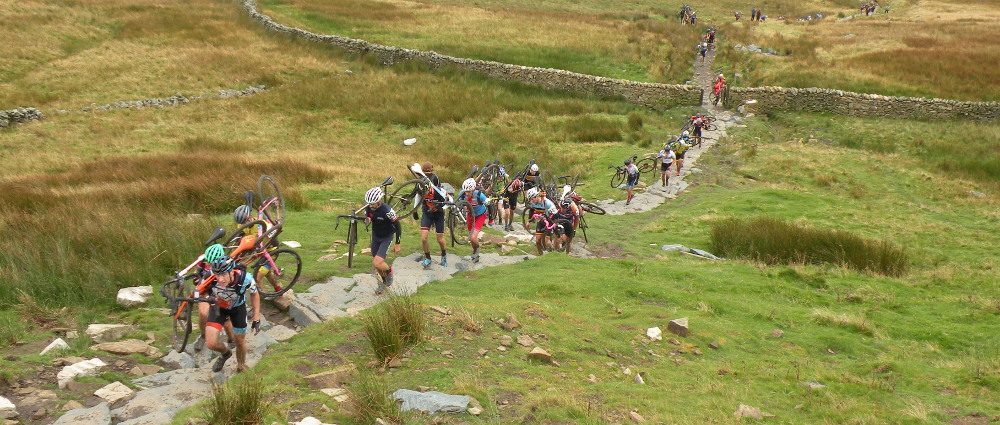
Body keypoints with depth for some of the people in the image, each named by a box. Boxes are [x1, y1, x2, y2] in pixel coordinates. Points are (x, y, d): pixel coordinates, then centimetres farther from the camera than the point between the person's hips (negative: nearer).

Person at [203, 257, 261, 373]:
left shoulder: (245, 279, -37)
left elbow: (254, 294, -14)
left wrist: (256, 319, -12)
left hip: (237, 307, 0)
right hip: (218, 306, 0)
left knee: (240, 340, 13)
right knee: (211, 343, -11)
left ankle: (241, 367, 44)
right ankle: (225, 353, 26)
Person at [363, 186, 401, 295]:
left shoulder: (387, 210, -31)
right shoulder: (368, 208, -15)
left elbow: (398, 226, -20)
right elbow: (366, 218, 6)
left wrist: (397, 244, -14)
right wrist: (366, 220, -20)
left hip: (387, 237, -5)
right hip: (375, 236, 6)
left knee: (377, 263, -19)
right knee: (375, 262, 12)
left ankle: (389, 271, 15)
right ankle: (384, 282, 38)